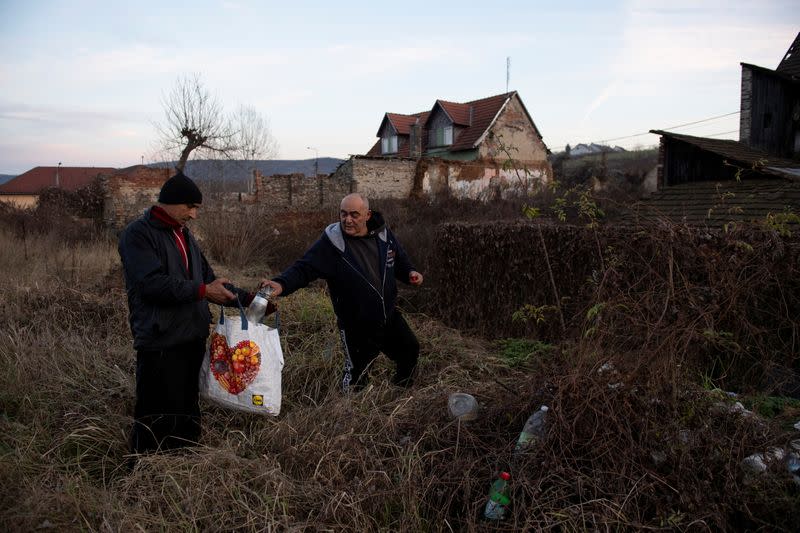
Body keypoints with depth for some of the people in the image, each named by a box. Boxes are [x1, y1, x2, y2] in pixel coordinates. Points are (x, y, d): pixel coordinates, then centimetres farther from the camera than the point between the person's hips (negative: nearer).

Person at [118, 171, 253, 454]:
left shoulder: (184, 235, 18)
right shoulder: (138, 234, -8)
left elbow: (207, 278, 22)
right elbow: (152, 282, -22)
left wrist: (247, 298, 12)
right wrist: (202, 291, -21)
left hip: (193, 338, 8)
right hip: (160, 343, -8)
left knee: (188, 410, 15)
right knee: (158, 419, -4)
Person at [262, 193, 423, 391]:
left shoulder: (383, 234, -4)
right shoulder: (331, 242, -20)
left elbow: (399, 260, 14)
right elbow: (304, 268, -25)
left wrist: (409, 272, -6)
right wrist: (282, 284, -44)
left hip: (390, 316, 5)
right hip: (356, 328, -5)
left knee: (410, 350, 22)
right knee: (355, 377, 6)